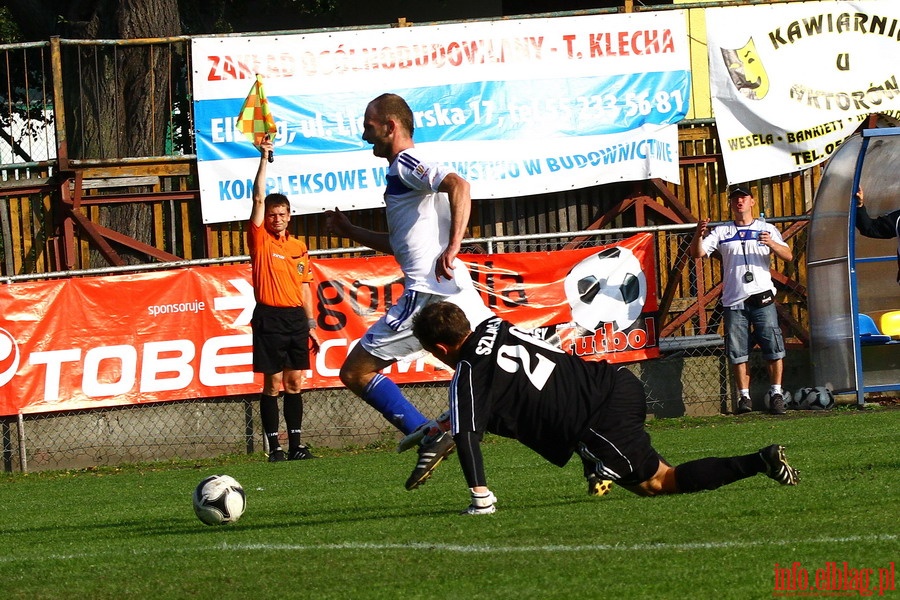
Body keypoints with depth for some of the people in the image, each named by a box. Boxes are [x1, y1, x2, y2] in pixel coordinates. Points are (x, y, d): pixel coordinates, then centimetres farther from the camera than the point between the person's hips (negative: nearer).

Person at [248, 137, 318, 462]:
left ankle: (296, 444, 10)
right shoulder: (260, 241, 0)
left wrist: (311, 324, 13)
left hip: (296, 318, 4)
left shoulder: (299, 246, 13)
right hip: (270, 318, -4)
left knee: (295, 383, 6)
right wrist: (264, 157, -10)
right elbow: (258, 197, -8)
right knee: (273, 384, -3)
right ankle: (274, 447, 0)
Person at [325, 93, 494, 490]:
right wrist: (349, 231, 32)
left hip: (428, 293, -10)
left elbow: (458, 185, -25)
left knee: (356, 372, -2)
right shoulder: (406, 170, 24)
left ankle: (427, 435, -12)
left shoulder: (405, 166, -5)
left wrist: (452, 247, -27)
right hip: (457, 293, 10)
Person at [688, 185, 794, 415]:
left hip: (762, 299, -1)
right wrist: (699, 235, -17)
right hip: (734, 301, 1)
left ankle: (776, 394, 2)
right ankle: (744, 396, 4)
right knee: (738, 352, -1)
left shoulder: (766, 229, 11)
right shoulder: (722, 232, 12)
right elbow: (697, 253, 3)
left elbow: (788, 256, 1)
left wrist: (772, 244, -19)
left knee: (773, 347, -5)